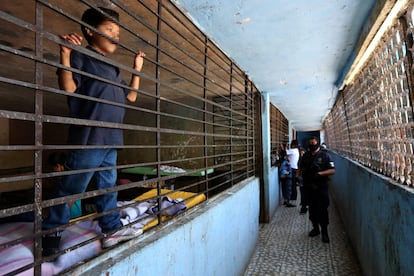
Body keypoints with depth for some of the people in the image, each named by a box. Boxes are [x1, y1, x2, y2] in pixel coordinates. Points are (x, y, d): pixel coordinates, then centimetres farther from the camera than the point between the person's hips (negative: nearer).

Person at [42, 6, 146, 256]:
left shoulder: (114, 69, 21)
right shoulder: (80, 58, -1)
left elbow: (130, 97, 23)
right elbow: (68, 87, -15)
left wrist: (137, 70, 21)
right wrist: (65, 53, -23)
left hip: (111, 140, 8)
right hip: (88, 138, -7)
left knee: (108, 187, 14)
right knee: (71, 189, 2)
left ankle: (112, 229, 25)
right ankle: (51, 233, 20)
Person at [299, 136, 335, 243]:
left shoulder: (324, 155, -6)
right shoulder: (306, 155, 9)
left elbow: (332, 170, -9)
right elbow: (302, 168, 19)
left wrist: (319, 173, -20)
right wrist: (304, 172, -3)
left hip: (321, 187, -4)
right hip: (309, 187, 5)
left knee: (322, 209, -2)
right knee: (312, 208, 13)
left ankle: (324, 232, 12)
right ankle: (315, 228, 29)